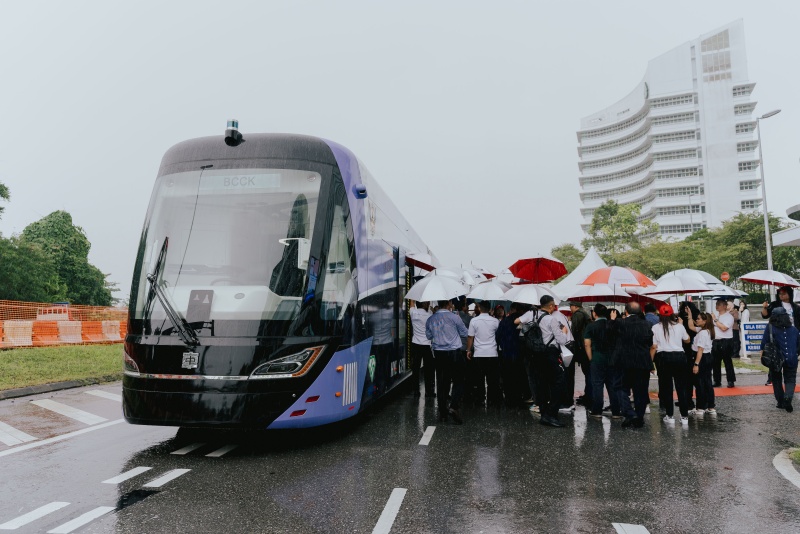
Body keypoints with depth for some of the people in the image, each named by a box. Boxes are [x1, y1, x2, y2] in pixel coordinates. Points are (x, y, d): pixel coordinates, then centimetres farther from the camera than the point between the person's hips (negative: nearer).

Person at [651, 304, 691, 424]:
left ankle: (670, 416, 10)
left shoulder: (655, 328, -2)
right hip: (679, 356, 2)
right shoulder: (679, 326, 3)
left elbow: (653, 347, -3)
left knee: (666, 387, 7)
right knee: (681, 387, 8)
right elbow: (687, 340, 20)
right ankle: (684, 416, 9)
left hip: (663, 357, -1)